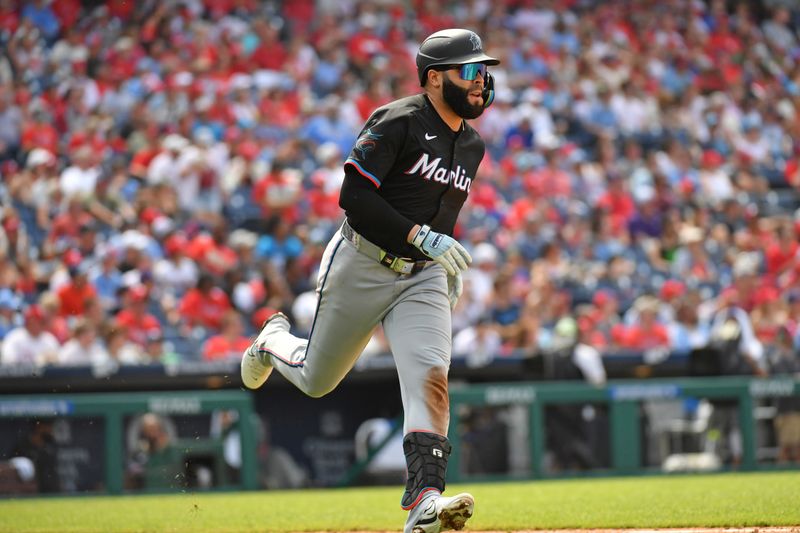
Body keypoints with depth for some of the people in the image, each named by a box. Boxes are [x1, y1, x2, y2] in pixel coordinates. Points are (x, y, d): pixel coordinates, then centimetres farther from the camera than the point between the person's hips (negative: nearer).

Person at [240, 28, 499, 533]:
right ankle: (274, 342, 48)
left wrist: (451, 264, 14)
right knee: (317, 379, 12)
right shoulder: (397, 123, -15)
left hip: (423, 276, 5)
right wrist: (421, 236, -27)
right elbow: (354, 196, -22)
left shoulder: (472, 145, 9)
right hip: (361, 266, -5)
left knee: (430, 377, -19)